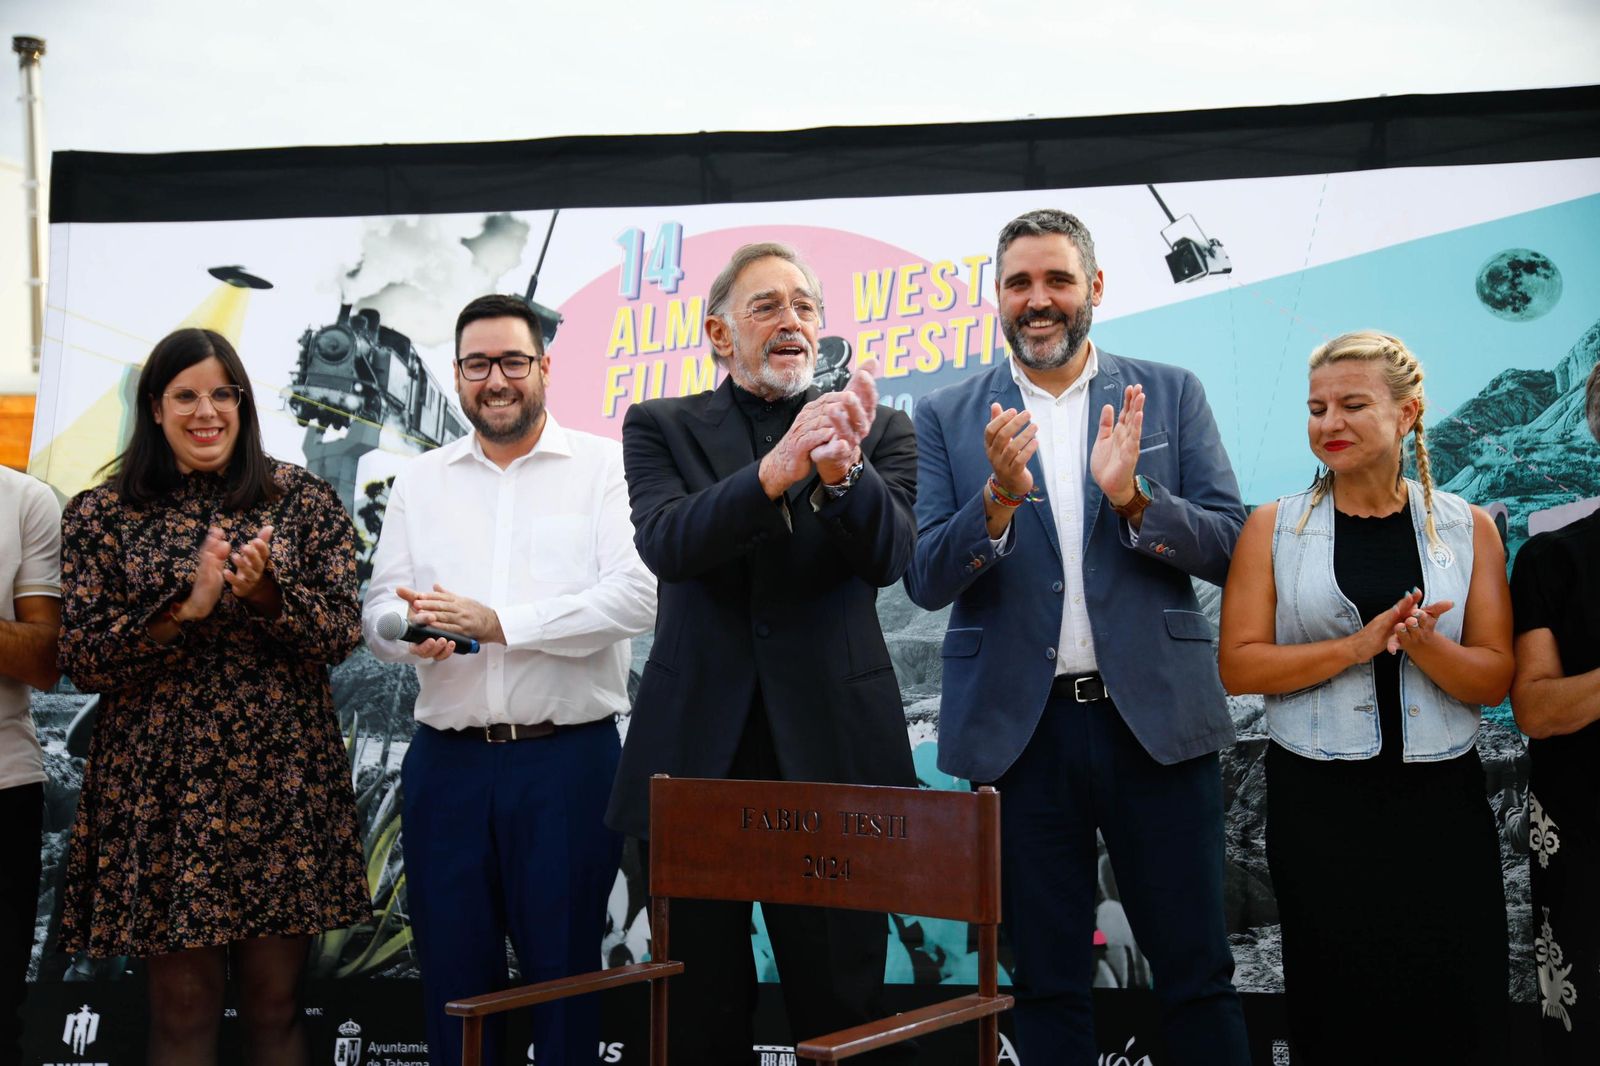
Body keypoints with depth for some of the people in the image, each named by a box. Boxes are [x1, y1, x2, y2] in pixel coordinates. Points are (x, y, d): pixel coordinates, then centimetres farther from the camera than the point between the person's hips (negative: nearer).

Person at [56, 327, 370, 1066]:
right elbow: (82, 661, -3)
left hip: (282, 783, 1)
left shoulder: (301, 500, 5)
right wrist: (185, 608, -17)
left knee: (275, 1006, 8)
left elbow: (342, 636, 0)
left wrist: (266, 591, -17)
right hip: (161, 789, 0)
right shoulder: (101, 515, 4)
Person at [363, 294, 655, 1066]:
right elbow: (378, 610, 8)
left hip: (568, 759, -3)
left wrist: (499, 621, -17)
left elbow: (636, 595, -12)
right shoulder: (419, 482, 11)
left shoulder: (605, 467, 0)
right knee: (451, 972, 11)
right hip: (447, 761, 3)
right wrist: (413, 632, -15)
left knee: (564, 970, 7)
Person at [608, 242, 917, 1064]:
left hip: (830, 749, 0)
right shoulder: (660, 428, 6)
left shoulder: (880, 432, 7)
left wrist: (843, 470, -30)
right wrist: (775, 470, -30)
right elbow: (666, 544, -13)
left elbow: (889, 556, -9)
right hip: (697, 752, 1)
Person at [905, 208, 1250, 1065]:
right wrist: (1000, 495, -21)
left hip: (1154, 718, 0)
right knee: (1046, 984, 12)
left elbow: (1229, 547, -1)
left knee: (1196, 973, 7)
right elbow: (926, 580, -4)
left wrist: (1134, 497, -19)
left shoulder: (1170, 396, 5)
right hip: (1019, 728, 0)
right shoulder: (947, 418, 3)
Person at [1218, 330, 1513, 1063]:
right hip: (1319, 808, -1)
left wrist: (1420, 645, -19)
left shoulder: (1467, 529, 4)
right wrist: (1357, 646, -18)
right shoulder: (1274, 528, 1)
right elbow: (1238, 666, -6)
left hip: (1442, 805, 1)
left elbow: (1494, 678, 1)